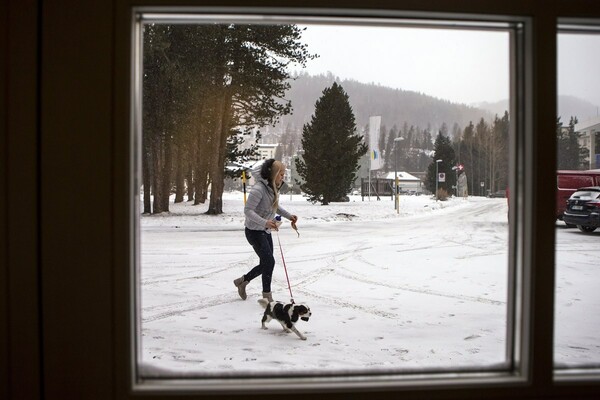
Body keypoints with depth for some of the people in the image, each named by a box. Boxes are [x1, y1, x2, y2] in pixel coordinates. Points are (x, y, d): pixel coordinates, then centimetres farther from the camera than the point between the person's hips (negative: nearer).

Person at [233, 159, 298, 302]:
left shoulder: (273, 188, 5)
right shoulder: (258, 189, -23)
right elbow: (248, 210, -27)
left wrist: (288, 215, 7)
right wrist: (265, 222, -39)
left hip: (266, 231, 9)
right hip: (254, 231, -9)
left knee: (265, 264, 13)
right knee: (269, 261, -13)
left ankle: (242, 281, 34)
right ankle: (267, 297, 0)